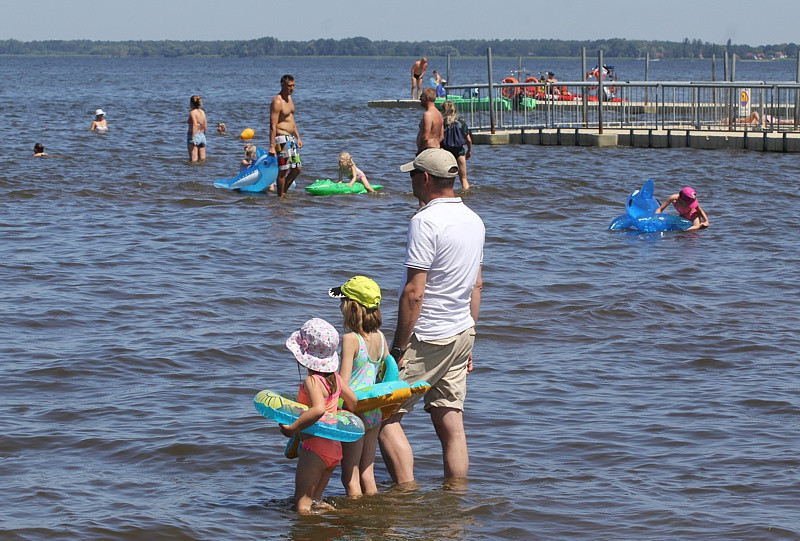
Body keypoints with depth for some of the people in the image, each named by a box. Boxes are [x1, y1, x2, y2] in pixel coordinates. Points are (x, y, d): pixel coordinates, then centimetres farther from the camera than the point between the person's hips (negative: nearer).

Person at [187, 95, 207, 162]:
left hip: (194, 136, -7)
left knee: (193, 160, -5)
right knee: (202, 159, 12)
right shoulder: (202, 112, 10)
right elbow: (204, 126, 13)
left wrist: (192, 139, -22)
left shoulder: (192, 113, -10)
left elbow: (194, 125, -20)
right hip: (202, 136, 7)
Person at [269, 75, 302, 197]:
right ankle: (280, 196, 1)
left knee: (297, 168, 12)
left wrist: (298, 137, 23)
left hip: (291, 138, 10)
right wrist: (272, 146, -25)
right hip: (282, 139, -10)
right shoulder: (277, 102, -16)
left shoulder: (289, 98, 14)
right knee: (283, 170, -7)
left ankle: (283, 191, 23)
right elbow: (273, 125, -20)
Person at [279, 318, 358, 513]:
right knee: (314, 501, 17)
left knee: (302, 504, -1)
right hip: (335, 448, 8)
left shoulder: (312, 381, -19)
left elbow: (318, 409, -35)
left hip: (315, 449, -8)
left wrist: (293, 428, -28)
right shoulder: (334, 376, 5)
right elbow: (353, 401, 17)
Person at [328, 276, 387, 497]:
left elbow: (343, 381, -19)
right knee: (367, 473, 16)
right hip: (376, 411, 7)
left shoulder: (350, 339, -16)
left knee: (350, 477, 3)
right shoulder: (380, 337, 4)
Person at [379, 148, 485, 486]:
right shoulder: (474, 220, 9)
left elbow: (413, 293, -21)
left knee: (384, 414, -1)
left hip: (428, 338, -8)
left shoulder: (425, 221, -18)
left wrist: (398, 350, -16)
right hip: (462, 333, 8)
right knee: (451, 423, 10)